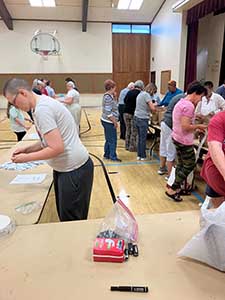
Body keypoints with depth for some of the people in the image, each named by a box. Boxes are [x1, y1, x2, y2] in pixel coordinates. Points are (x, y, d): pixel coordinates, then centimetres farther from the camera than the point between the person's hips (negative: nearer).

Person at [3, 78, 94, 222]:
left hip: (74, 170, -10)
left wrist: (26, 158, -12)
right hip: (65, 168, 10)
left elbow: (56, 148, -25)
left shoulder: (42, 109, -21)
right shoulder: (43, 103, 10)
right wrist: (27, 149, 9)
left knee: (71, 221, 6)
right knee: (64, 215, 22)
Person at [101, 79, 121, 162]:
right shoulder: (108, 97, -19)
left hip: (106, 121, 10)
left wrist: (114, 96, 9)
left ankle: (106, 155, 27)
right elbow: (108, 112, -23)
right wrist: (115, 122, -18)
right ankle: (113, 156, 10)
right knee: (113, 140, 0)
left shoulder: (108, 96, 12)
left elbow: (112, 107, 16)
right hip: (109, 122, -10)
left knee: (108, 139, 18)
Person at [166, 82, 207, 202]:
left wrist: (195, 127, 13)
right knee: (190, 165, 3)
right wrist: (198, 126, -10)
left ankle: (176, 187, 27)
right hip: (184, 141, -10)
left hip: (177, 138, 10)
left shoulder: (181, 102, 13)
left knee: (181, 164, 18)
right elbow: (185, 127, -25)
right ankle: (172, 189, 8)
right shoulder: (189, 105, -19)